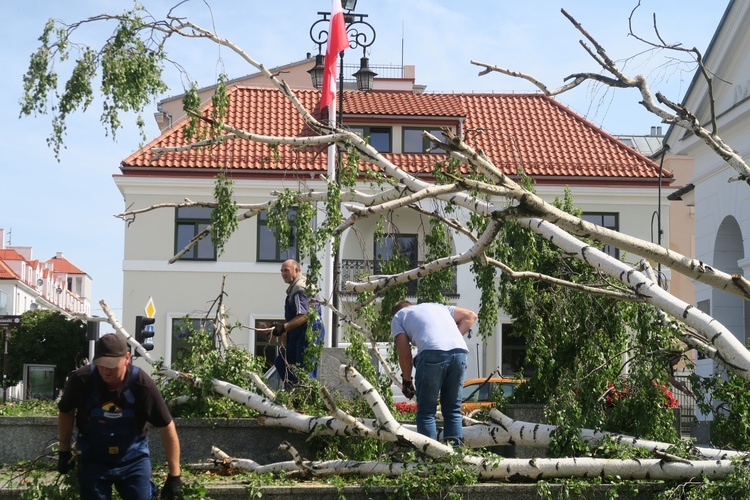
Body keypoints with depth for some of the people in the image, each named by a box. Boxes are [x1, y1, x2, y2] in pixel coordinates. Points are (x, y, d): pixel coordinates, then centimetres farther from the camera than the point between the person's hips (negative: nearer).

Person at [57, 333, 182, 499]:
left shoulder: (142, 384, -23)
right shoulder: (81, 380, -21)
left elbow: (167, 427, -15)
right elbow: (66, 412, 2)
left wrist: (174, 475, -14)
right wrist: (65, 451, 6)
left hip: (134, 459, -1)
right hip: (93, 460, 1)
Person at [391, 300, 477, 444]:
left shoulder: (398, 317, 25)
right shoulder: (437, 307, 38)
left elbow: (404, 353, 14)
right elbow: (470, 315, 29)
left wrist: (407, 381, 24)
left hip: (433, 353, -4)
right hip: (460, 351, 4)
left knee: (426, 412, 5)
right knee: (453, 410, 14)